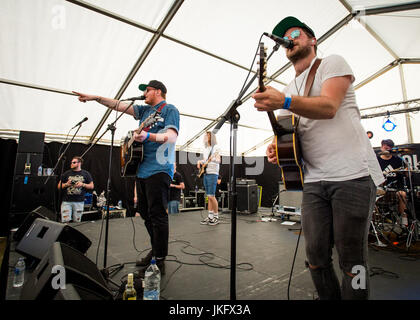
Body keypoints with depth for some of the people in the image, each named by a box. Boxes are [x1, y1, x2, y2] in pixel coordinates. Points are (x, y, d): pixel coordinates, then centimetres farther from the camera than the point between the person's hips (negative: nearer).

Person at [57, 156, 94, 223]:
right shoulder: (66, 173, 8)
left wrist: (83, 184, -11)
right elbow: (59, 186, 10)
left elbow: (92, 186, 5)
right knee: (65, 221, -4)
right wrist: (66, 184, -9)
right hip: (66, 201, 1)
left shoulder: (86, 174, 5)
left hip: (79, 202, 0)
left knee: (77, 222, 5)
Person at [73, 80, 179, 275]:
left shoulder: (170, 110, -1)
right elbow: (120, 105, 24)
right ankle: (155, 250, 28)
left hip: (159, 170, -8)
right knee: (146, 214, 13)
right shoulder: (145, 110, 23)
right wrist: (95, 98, 19)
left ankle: (159, 261, 4)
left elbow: (172, 136, -17)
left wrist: (148, 136, -32)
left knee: (157, 215, -6)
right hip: (142, 169, 9)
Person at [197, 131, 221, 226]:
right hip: (205, 174, 8)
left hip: (212, 173, -7)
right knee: (209, 196, 8)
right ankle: (210, 216, 13)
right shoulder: (205, 149, 19)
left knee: (211, 196, -10)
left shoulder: (216, 147, -4)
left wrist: (213, 159, -35)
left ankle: (216, 217, 2)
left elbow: (219, 161, -15)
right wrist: (200, 161, 8)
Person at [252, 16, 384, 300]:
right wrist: (276, 148, -5)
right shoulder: (288, 90, 22)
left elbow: (329, 106, -13)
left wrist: (284, 101, -29)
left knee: (352, 260, 1)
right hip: (314, 180, 5)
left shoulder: (332, 63, 6)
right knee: (317, 257, 6)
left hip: (352, 174, -4)